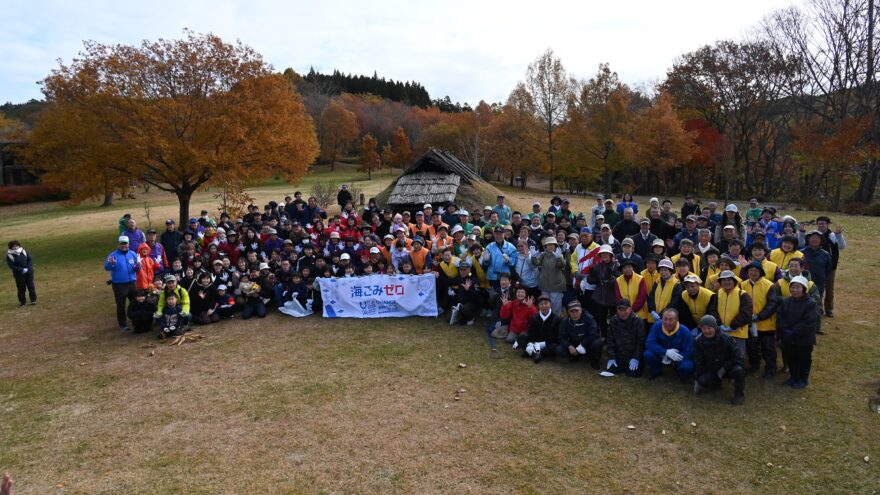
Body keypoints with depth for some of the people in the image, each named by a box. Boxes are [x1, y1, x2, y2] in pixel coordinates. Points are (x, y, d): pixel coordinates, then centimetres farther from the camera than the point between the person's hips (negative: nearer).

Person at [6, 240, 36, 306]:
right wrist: (22, 270, -19)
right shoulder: (9, 255, -7)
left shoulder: (23, 251, 2)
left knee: (31, 286, 3)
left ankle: (33, 300, 9)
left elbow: (30, 259, 4)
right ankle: (22, 301, 16)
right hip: (19, 274, -2)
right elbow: (12, 266, -11)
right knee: (21, 288, 4)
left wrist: (28, 268, -10)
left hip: (29, 272, 2)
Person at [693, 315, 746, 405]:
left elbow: (737, 356, -16)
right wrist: (697, 379, -4)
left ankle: (739, 394, -8)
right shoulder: (698, 341, -11)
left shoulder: (725, 338, -20)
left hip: (728, 368, -3)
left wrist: (725, 367, -21)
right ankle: (716, 383, 15)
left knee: (739, 371, -34)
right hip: (711, 370, 3)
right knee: (702, 380, -23)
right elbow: (698, 361, -3)